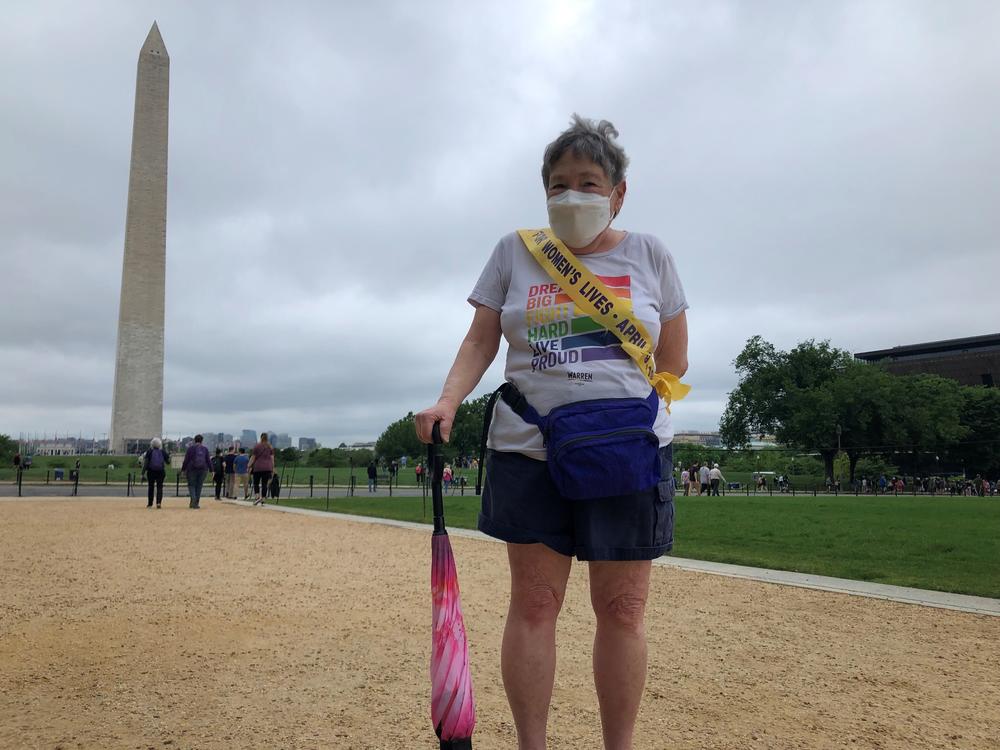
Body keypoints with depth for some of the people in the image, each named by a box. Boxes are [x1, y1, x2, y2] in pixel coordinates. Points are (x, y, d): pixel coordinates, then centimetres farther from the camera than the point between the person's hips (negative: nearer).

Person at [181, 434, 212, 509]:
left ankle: (193, 501, -16)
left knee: (191, 485, 3)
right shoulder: (205, 449, 8)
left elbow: (186, 460, -3)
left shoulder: (190, 448, -1)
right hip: (203, 469, 2)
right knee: (199, 486, 7)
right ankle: (196, 503, 6)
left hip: (192, 469, -2)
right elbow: (208, 460, 8)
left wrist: (183, 469, 2)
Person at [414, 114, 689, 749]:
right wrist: (448, 402, -14)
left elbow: (674, 363, 8)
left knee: (621, 609, 5)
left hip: (629, 451, 0)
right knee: (534, 603, 3)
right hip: (527, 449, 1)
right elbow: (480, 343, 4)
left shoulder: (648, 254, 6)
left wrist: (607, 392, -4)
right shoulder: (514, 252, 7)